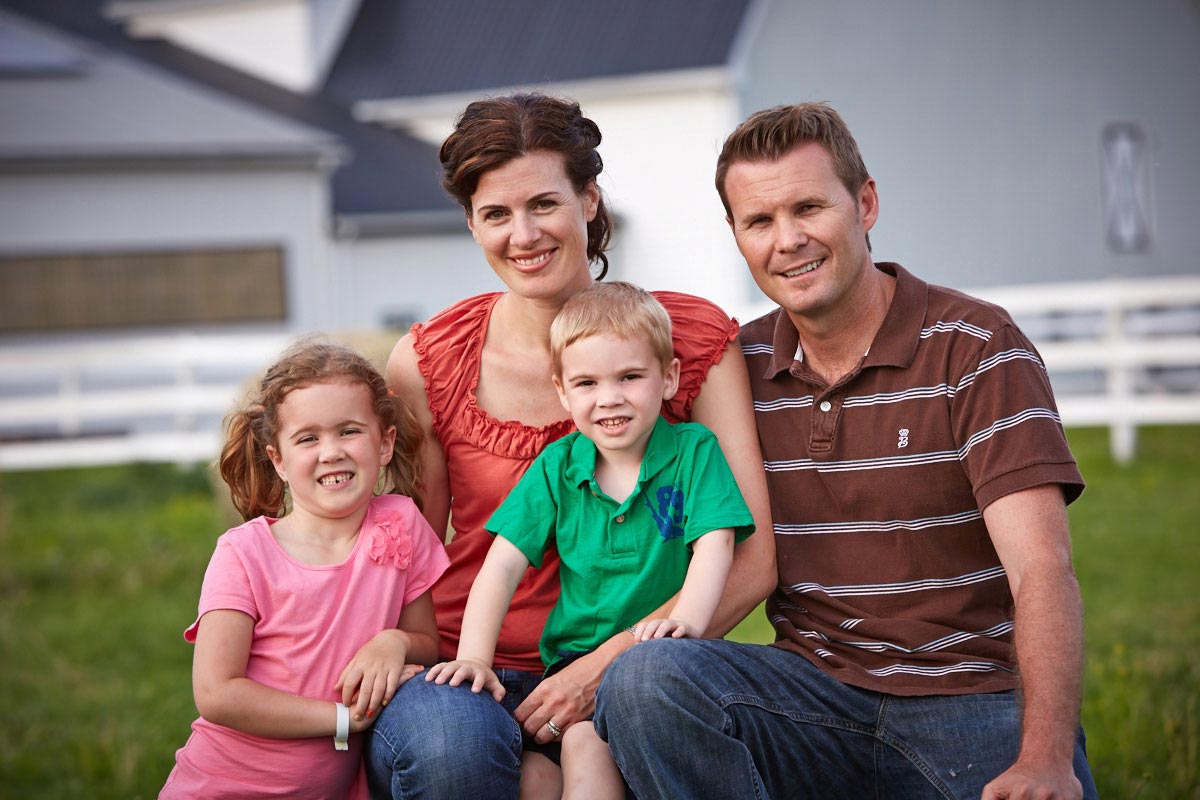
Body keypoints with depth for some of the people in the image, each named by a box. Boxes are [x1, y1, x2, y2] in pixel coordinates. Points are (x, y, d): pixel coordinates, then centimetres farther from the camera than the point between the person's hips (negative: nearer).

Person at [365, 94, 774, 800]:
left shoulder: (695, 338, 0)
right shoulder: (427, 364, 2)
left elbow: (750, 562, -7)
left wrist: (603, 667, -18)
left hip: (626, 683, 0)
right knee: (449, 740, -35)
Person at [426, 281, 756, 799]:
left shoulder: (693, 451, 0)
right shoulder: (557, 466, 5)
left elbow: (714, 547, -13)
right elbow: (502, 566, 2)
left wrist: (688, 617, -33)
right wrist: (475, 658, -11)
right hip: (578, 652, 1)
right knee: (584, 740, -27)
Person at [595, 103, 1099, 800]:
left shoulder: (977, 346, -5)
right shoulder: (740, 368, 8)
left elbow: (1041, 568, -15)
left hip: (978, 695, -3)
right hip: (820, 690, 3)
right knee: (644, 680, -25)